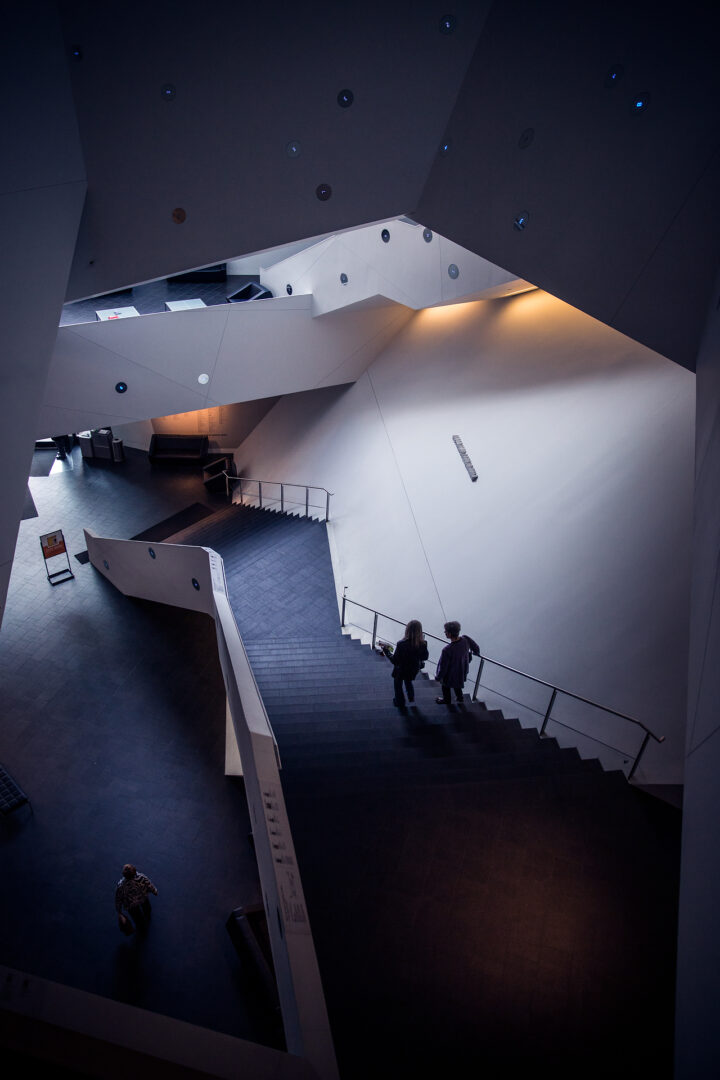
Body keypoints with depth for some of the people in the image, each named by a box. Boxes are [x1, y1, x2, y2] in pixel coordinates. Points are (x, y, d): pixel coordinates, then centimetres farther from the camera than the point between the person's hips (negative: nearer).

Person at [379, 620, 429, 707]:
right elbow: (424, 657, -9)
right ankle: (411, 698, 53)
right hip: (413, 670, 3)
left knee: (398, 685, 29)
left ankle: (400, 702, 50)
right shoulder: (423, 644, -26)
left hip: (400, 671, -3)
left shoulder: (401, 644, -37)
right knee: (408, 682, 37)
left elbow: (394, 660, -26)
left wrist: (386, 650, -15)